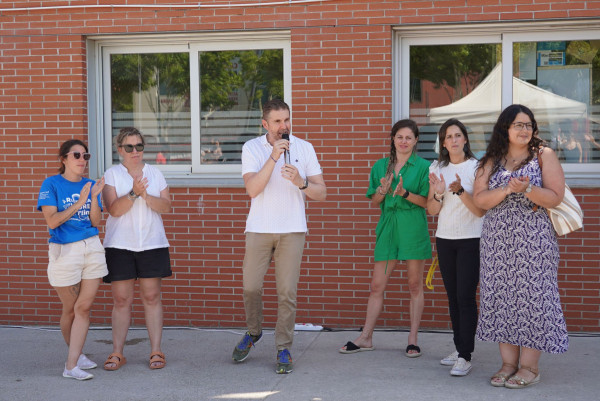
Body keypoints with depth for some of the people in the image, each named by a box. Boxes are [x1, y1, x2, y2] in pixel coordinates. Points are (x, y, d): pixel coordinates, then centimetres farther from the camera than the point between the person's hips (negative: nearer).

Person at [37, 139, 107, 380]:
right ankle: (76, 354, 30)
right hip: (64, 252, -3)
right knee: (70, 309, 9)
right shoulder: (51, 184, -5)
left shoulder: (90, 185, 7)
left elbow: (96, 222, 1)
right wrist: (79, 203, -20)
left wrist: (94, 197, -14)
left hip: (92, 249, 3)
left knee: (84, 307, -3)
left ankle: (72, 365, 0)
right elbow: (52, 221, -13)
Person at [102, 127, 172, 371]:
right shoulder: (112, 174, 3)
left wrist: (146, 196, -15)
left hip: (152, 243, 1)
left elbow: (166, 206, 0)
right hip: (119, 245, -1)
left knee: (152, 297, 2)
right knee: (121, 299, 1)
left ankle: (156, 351, 7)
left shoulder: (155, 173, 10)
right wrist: (133, 194, -23)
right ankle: (117, 353, 10)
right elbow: (113, 209, -10)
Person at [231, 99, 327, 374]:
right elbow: (252, 189, -15)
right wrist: (273, 157, -21)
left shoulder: (304, 148, 3)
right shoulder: (252, 148, 0)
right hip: (259, 229, 0)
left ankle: (283, 349, 10)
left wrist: (300, 182, -18)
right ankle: (253, 332, 29)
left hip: (292, 230, 0)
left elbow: (321, 193, 1)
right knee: (250, 287, 1)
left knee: (287, 292, -2)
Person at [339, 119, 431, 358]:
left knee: (415, 285, 5)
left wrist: (405, 193, -19)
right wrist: (383, 190, -8)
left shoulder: (423, 166, 1)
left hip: (414, 229, -3)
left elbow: (427, 202, -4)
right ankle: (366, 338, 12)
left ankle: (413, 339, 13)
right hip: (388, 228, 3)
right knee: (377, 286, 4)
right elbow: (375, 201, 13)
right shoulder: (381, 166, 11)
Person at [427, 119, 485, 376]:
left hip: (471, 239, -5)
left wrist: (460, 191, -24)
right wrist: (438, 194, -14)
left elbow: (480, 210, -10)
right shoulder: (437, 169, 7)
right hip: (444, 239, 5)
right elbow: (432, 210, 7)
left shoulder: (476, 167, -6)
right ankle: (459, 348, 19)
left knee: (466, 296, -9)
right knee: (453, 296, 10)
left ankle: (465, 357, -8)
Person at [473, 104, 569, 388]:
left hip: (533, 241, -3)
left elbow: (555, 197, -5)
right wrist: (508, 189, -13)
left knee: (532, 297, -3)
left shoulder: (544, 156, 2)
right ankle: (508, 363, 13)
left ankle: (529, 366, 5)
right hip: (497, 242, 3)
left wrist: (526, 189, -19)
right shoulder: (491, 162, 11)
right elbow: (480, 199, 1)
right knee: (501, 297, 3)